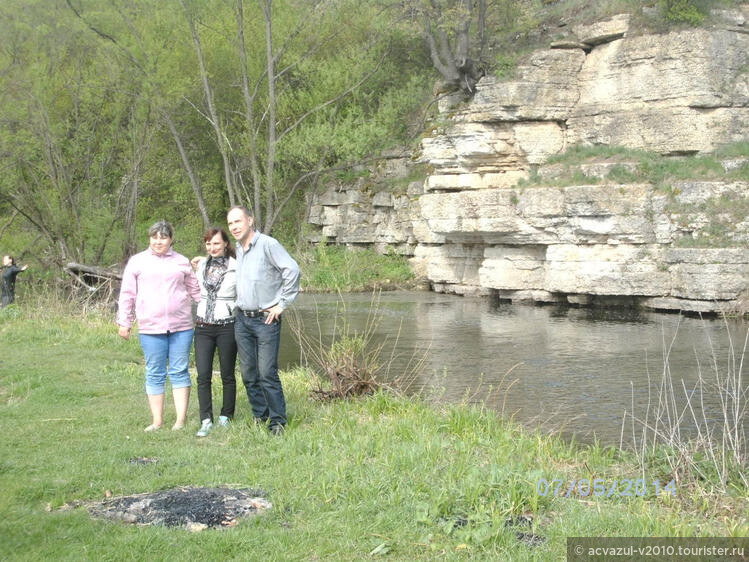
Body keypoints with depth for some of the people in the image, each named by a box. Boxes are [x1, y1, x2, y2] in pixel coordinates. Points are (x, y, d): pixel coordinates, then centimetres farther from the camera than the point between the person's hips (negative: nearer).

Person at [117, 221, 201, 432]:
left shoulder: (182, 262, 12)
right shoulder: (137, 261, 8)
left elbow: (195, 290, 17)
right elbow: (127, 294, 10)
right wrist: (124, 322, 7)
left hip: (181, 327, 1)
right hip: (150, 328, -1)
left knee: (179, 372, 2)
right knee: (154, 374, 4)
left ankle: (181, 420, 6)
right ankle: (157, 420, 10)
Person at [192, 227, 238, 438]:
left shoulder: (235, 267, -6)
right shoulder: (201, 265, 9)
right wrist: (195, 272, 13)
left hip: (226, 326, -4)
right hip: (203, 326, 4)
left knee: (227, 375, 7)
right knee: (203, 375, -3)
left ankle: (226, 417, 20)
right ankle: (206, 421, -1)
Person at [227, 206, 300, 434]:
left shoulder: (268, 244, -10)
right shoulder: (238, 249, 14)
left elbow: (292, 270, -18)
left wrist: (282, 304, -15)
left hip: (266, 319, -7)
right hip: (242, 319, 7)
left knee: (267, 373, -8)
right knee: (248, 373, 9)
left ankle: (278, 421, 2)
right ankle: (260, 416, 21)